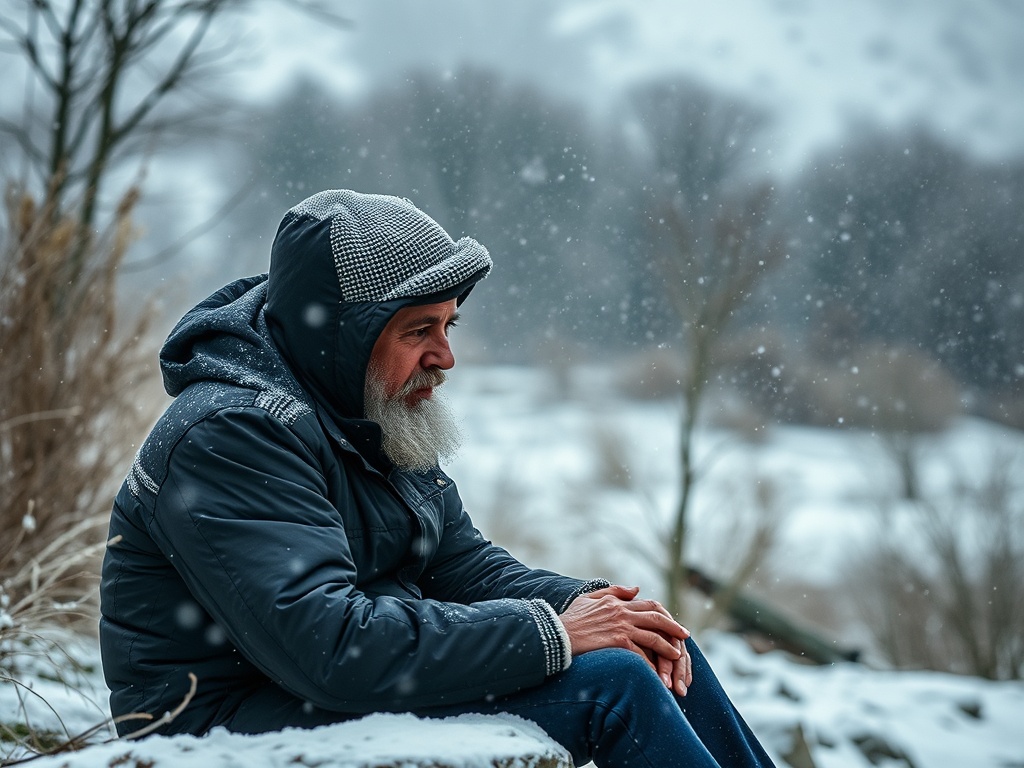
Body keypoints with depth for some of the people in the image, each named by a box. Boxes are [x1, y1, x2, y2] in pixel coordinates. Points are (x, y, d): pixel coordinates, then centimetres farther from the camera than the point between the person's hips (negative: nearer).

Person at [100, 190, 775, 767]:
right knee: (609, 681, -20)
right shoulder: (233, 436, -22)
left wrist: (582, 605, -8)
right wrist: (550, 633, -25)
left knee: (652, 646, 2)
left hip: (358, 682, 9)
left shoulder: (380, 417, 9)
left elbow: (462, 563, 12)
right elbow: (327, 646, -31)